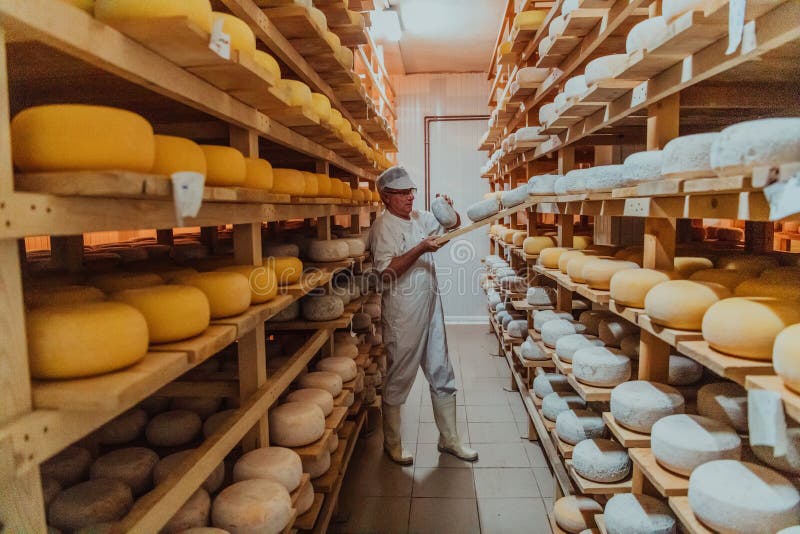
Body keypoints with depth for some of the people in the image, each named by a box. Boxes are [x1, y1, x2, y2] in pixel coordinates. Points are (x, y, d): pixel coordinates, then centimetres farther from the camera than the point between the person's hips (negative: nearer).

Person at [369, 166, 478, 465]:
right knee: (398, 380, 6)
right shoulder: (383, 227, -11)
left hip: (431, 309, 8)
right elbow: (387, 270, -22)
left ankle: (449, 439, 29)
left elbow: (455, 225, 22)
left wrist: (448, 209, 1)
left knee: (442, 376, 14)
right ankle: (392, 443, 25)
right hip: (402, 314, -7)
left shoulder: (420, 218, 11)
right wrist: (420, 249, -25)